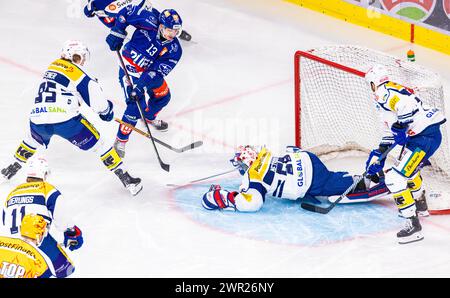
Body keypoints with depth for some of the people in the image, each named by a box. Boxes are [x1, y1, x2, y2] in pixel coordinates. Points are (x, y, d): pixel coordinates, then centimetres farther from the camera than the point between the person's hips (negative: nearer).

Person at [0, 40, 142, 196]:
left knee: (34, 137, 39)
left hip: (38, 120, 6)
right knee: (98, 143, 10)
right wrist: (106, 110, 17)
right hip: (66, 121, -6)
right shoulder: (76, 72, -1)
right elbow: (94, 94, -3)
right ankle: (125, 178, 9)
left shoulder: (52, 67, 18)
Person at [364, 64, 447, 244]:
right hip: (430, 134, 11)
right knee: (408, 167, 37)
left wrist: (401, 127, -22)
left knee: (395, 178, -15)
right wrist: (379, 154, 28)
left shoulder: (384, 93, -9)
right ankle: (420, 203, 57)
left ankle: (413, 225, -20)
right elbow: (392, 129, 29)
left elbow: (408, 103, -29)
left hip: (425, 137, -11)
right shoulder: (392, 94, 24)